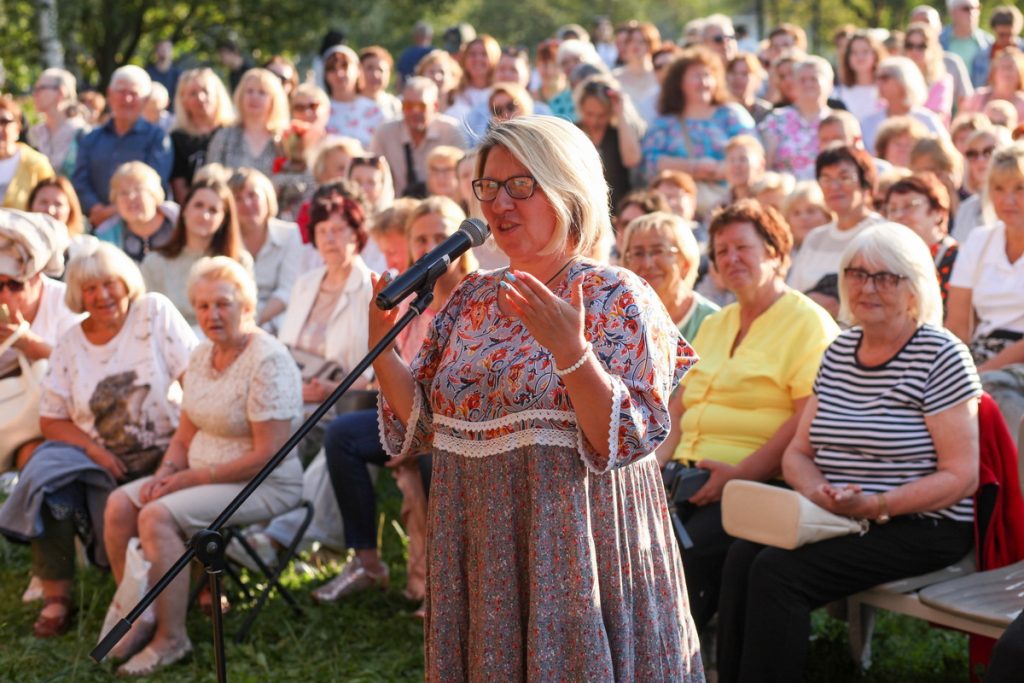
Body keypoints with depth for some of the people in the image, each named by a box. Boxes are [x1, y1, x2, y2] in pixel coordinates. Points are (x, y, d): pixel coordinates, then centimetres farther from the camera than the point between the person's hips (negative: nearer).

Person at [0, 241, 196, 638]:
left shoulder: (155, 313, -2)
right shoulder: (71, 345, 6)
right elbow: (51, 420, 4)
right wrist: (94, 450, -13)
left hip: (164, 453, -2)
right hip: (101, 461, 2)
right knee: (44, 477, -24)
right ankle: (56, 597, -15)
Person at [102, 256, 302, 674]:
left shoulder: (267, 361, -17)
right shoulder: (202, 356, 8)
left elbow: (267, 456, -21)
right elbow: (186, 435, 14)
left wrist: (190, 478, -18)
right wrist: (165, 473, -8)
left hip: (263, 485, -8)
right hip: (200, 476, 8)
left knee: (157, 515, -26)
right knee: (120, 504, -9)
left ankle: (172, 637, -14)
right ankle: (141, 619, 0)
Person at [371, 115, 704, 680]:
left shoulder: (616, 299, -9)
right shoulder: (472, 299, 8)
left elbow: (630, 439, -18)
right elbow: (422, 423, 10)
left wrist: (569, 351, -31)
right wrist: (381, 345, -4)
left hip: (574, 546, -5)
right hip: (475, 553, 5)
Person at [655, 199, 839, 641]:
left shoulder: (808, 323, 0)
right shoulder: (713, 326, 25)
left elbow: (809, 419, -12)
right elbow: (678, 408, 24)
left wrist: (741, 473, -19)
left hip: (758, 483, -6)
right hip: (688, 471, 7)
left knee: (690, 551, -31)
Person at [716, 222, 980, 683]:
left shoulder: (940, 355, -7)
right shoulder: (838, 352, 12)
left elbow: (961, 477, -12)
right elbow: (797, 453, 13)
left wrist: (875, 506, -23)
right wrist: (819, 492, -10)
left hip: (922, 526, -6)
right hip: (835, 521, 6)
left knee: (777, 572, -26)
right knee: (742, 557, -21)